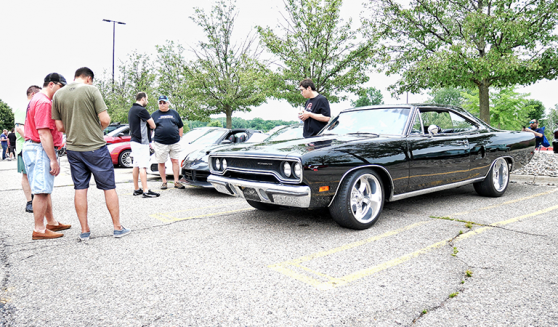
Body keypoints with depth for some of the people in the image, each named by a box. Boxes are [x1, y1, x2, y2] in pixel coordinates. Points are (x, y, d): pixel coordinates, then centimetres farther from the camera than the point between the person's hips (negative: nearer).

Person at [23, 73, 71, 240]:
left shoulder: (39, 99, 19)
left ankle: (51, 222, 25)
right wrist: (53, 160, -23)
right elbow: (44, 133, -22)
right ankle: (39, 230, -2)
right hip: (40, 149, -11)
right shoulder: (44, 102, -15)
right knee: (41, 190, -7)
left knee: (45, 189, 15)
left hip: (36, 148, 11)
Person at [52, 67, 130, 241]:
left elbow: (59, 126, 7)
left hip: (73, 148, 5)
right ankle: (118, 228, 12)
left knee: (80, 189, 10)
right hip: (95, 147, -5)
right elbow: (105, 119, -13)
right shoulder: (91, 90, -8)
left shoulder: (58, 95, 7)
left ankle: (84, 231, 15)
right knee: (109, 187, 5)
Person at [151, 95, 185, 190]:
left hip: (175, 143, 1)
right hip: (160, 144, -1)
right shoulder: (155, 115, 9)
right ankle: (164, 182, 15)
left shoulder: (174, 113, 12)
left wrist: (179, 137, 9)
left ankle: (176, 182, 8)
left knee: (175, 161, 1)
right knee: (161, 163, 3)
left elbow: (180, 126, 16)